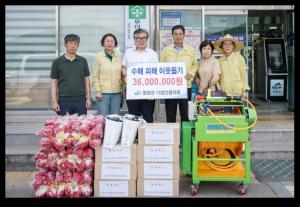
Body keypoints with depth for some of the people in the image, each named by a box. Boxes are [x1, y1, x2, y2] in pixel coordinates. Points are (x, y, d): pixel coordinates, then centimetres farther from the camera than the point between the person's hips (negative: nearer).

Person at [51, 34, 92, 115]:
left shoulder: (83, 61, 7)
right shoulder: (57, 62, 3)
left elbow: (86, 80, 10)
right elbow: (54, 82, 3)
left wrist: (88, 98, 4)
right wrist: (54, 101, -4)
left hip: (81, 100, 2)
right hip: (64, 100, -1)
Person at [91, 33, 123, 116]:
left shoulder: (119, 56, 9)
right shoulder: (98, 57, -1)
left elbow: (122, 74, 12)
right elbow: (95, 76, -3)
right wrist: (98, 91, -8)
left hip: (116, 93, 3)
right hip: (103, 93, -3)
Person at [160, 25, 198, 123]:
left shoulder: (190, 49, 8)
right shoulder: (166, 50, 6)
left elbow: (195, 64, 12)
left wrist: (191, 73, -5)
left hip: (186, 85, 1)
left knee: (185, 114, 7)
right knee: (170, 114, 5)